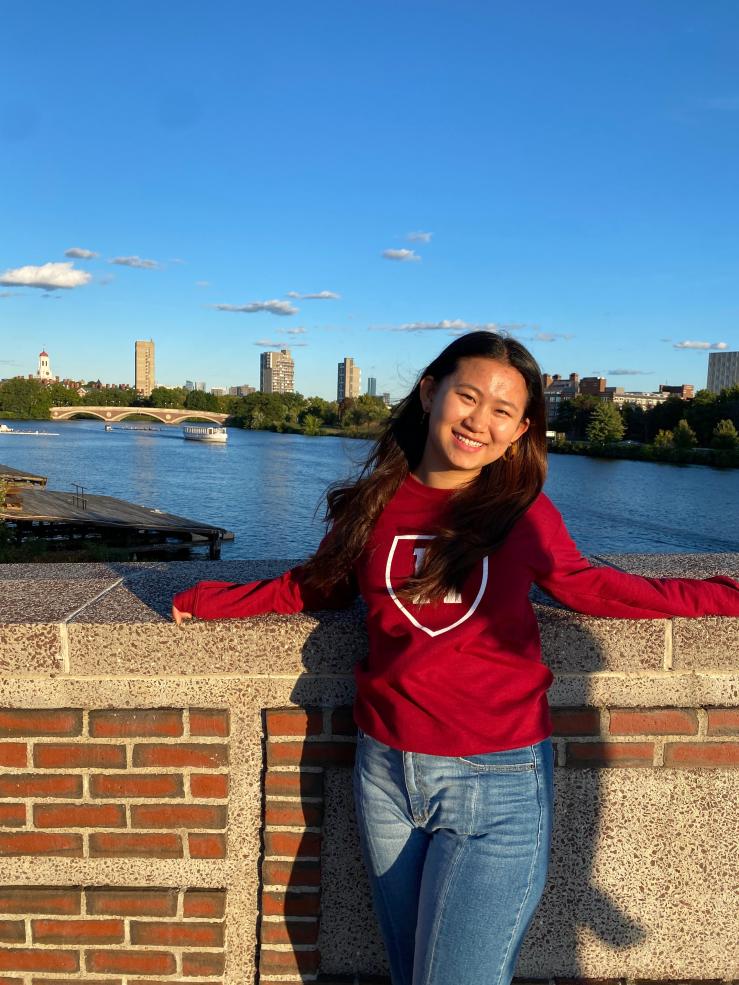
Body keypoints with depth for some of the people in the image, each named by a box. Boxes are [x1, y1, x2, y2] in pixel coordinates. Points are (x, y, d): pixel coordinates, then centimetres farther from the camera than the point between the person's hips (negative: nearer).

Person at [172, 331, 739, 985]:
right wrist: (208, 602, 19)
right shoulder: (377, 501, -2)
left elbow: (588, 588, 10)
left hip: (496, 784, -3)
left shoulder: (524, 512, -6)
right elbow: (318, 586, 14)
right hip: (386, 771, 3)